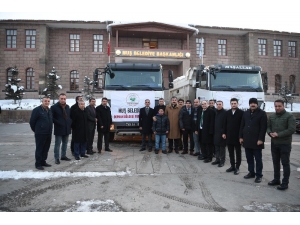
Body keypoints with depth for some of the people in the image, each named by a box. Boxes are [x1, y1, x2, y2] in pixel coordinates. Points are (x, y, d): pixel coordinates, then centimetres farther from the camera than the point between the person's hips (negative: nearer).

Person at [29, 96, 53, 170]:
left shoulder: (49, 111, 13)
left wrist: (50, 130, 15)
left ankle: (43, 161, 24)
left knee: (46, 149, 12)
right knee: (39, 149, 0)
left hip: (48, 134, 7)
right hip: (40, 134, -7)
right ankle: (38, 164, 9)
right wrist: (36, 130, 2)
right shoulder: (37, 110, -8)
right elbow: (32, 121, -6)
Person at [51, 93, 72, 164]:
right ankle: (56, 158, 10)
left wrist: (70, 122, 3)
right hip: (59, 129, -6)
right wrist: (58, 123, -18)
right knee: (57, 144, 1)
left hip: (67, 129, 6)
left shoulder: (67, 107, 10)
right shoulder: (54, 107, -8)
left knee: (65, 143, 14)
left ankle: (63, 156, 27)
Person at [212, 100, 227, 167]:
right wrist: (213, 131, 11)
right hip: (216, 132, 6)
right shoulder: (215, 112, 11)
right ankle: (217, 159, 23)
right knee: (216, 147, 12)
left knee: (222, 147, 3)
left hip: (222, 133, -6)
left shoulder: (225, 113, -10)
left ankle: (222, 161, 13)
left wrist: (224, 132, -16)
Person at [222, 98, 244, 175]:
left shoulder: (241, 113, -7)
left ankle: (237, 167, 16)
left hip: (237, 136, -4)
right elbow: (225, 123, 10)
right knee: (230, 152, 11)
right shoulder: (227, 112, 8)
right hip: (229, 136, 4)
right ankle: (232, 166, 22)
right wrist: (224, 133, 5)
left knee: (238, 152, 8)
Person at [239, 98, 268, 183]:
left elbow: (263, 128, -10)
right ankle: (251, 172, 24)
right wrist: (241, 137, 7)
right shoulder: (246, 113, 13)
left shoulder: (262, 113, -4)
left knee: (258, 159, 4)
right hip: (247, 140, 5)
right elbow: (242, 126, 14)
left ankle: (259, 175, 12)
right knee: (249, 158, 12)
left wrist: (261, 139, -16)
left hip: (257, 141, -5)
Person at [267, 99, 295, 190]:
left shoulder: (289, 116, -7)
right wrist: (270, 133, -9)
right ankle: (276, 179, 26)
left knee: (285, 163, 2)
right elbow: (268, 127, 13)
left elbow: (292, 129, -15)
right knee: (275, 162, 14)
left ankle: (285, 183, 10)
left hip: (285, 144, -5)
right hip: (274, 143, 5)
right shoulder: (271, 117, 9)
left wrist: (278, 134, -19)